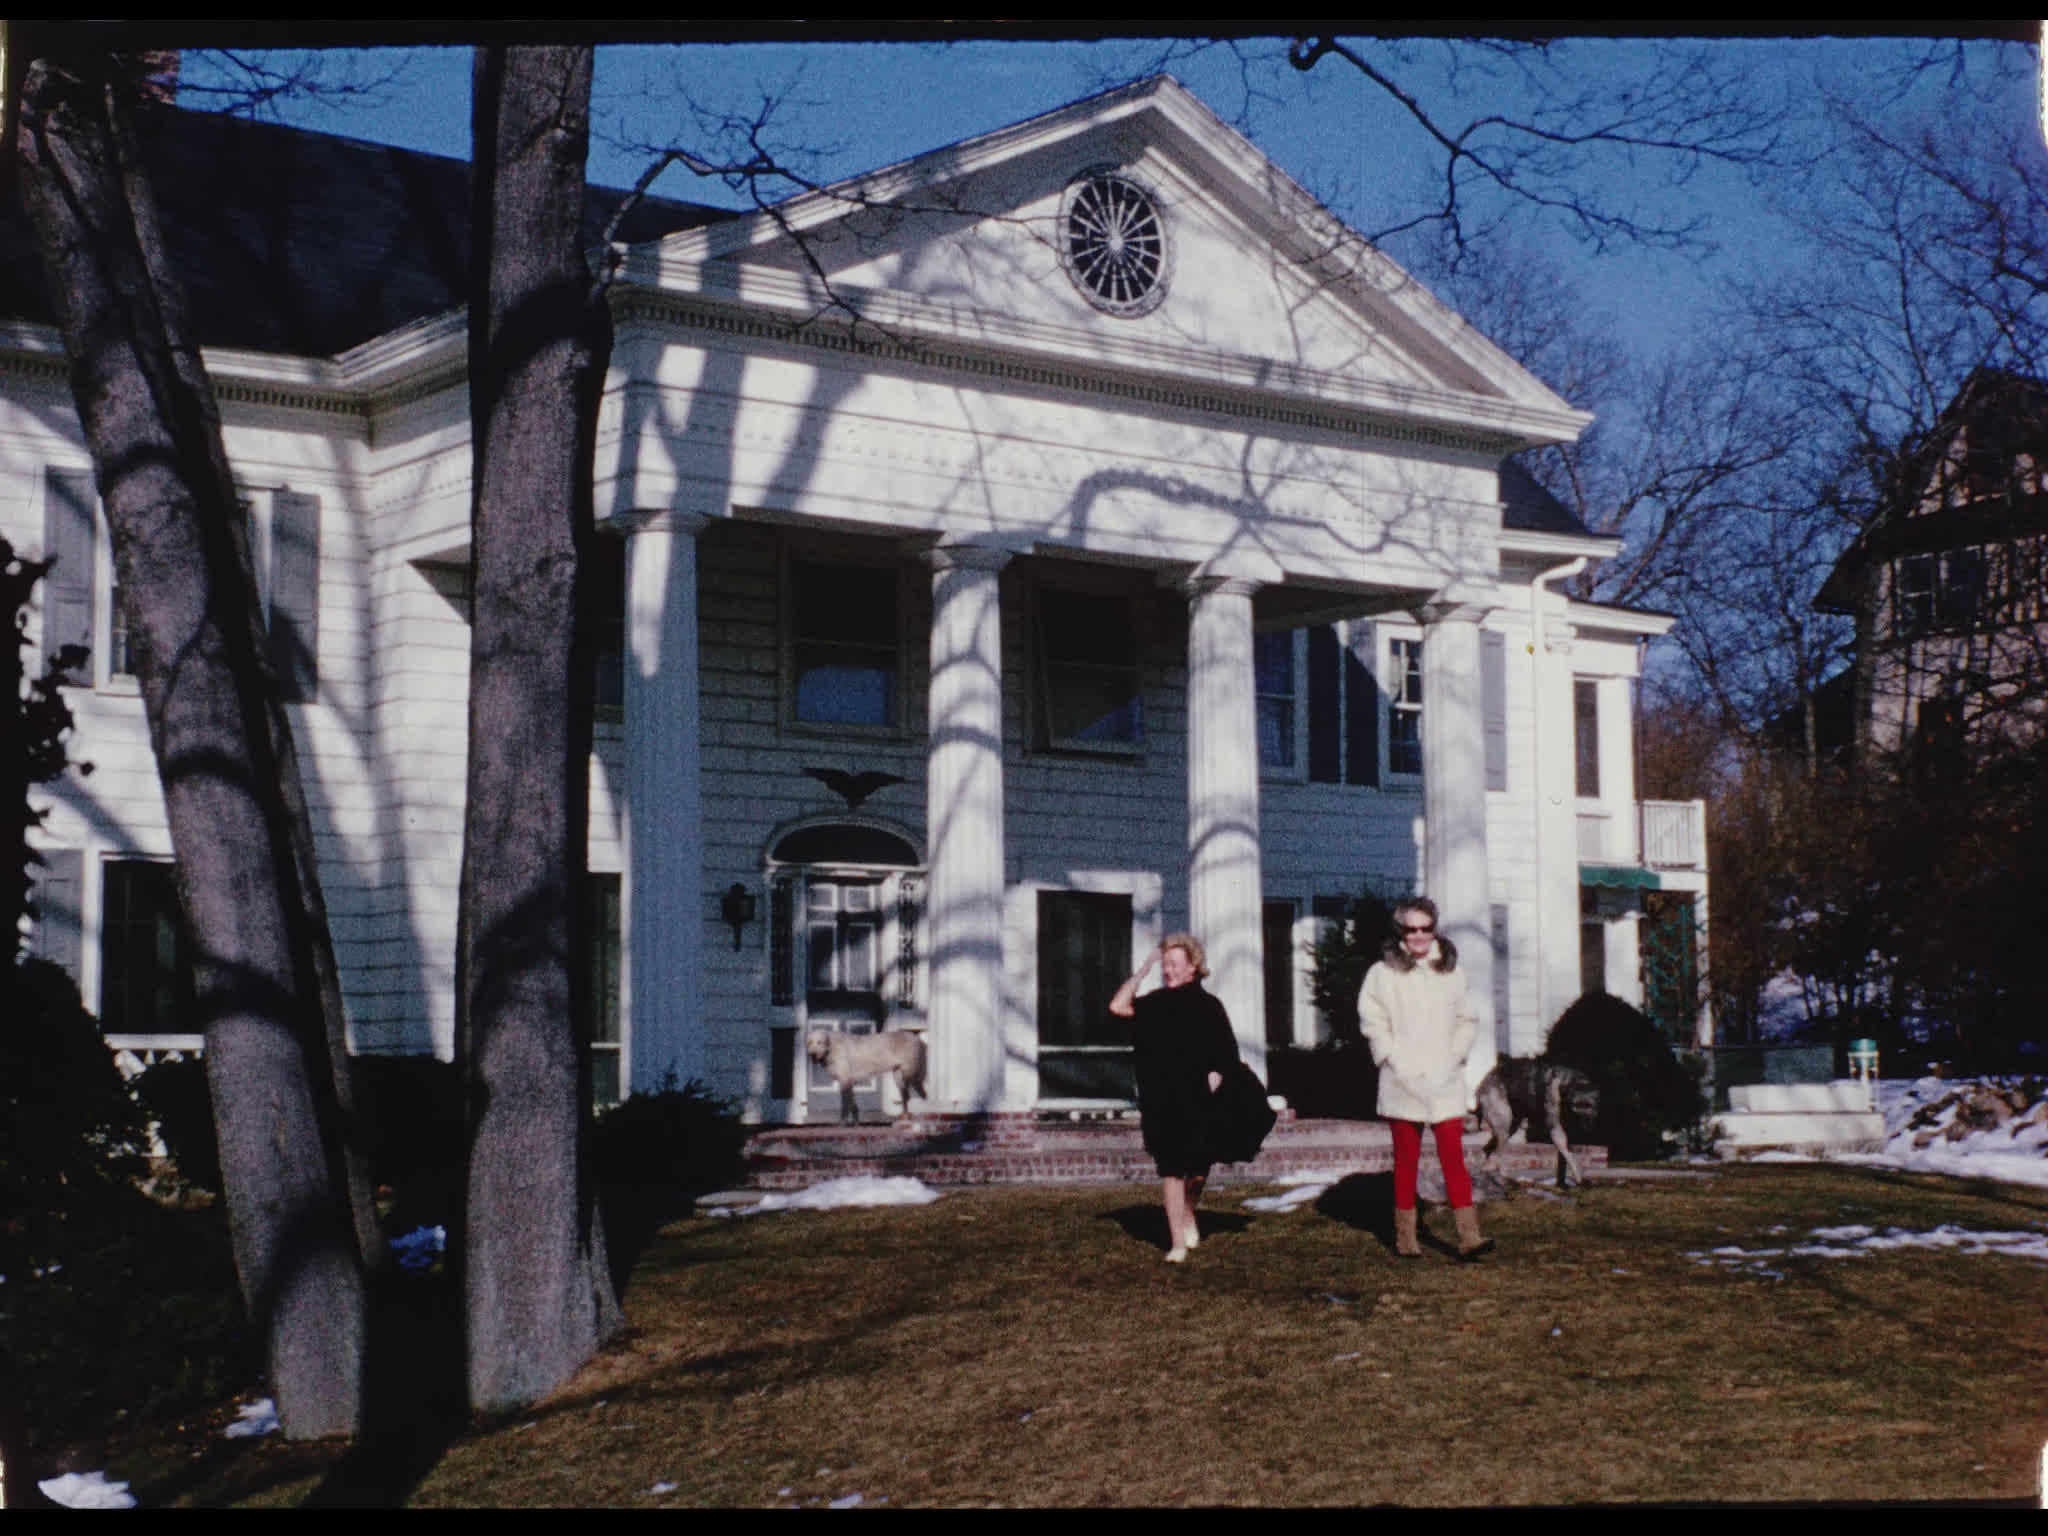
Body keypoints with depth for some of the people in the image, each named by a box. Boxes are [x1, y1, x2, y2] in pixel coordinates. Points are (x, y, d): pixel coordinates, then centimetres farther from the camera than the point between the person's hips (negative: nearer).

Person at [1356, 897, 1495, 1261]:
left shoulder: (1451, 971, 9)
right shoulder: (1384, 973, 0)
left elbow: (1468, 1020, 17)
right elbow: (1372, 1020, 0)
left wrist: (1457, 1056, 5)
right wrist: (1394, 1058, -7)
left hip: (1444, 1081, 2)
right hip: (1403, 1081, -2)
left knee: (1454, 1157, -5)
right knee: (1406, 1160, 5)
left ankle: (1468, 1237, -9)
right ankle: (1405, 1237, 13)